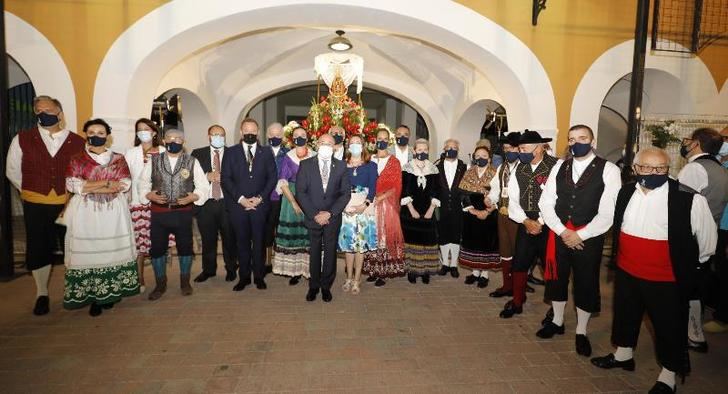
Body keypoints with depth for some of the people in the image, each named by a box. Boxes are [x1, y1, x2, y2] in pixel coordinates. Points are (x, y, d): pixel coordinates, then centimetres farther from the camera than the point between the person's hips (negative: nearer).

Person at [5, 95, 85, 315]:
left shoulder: (77, 142, -2)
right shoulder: (23, 139, 1)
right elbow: (12, 170, 11)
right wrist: (29, 191, 10)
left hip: (68, 204, -1)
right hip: (35, 206, 1)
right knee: (38, 249, 8)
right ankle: (42, 294, 23)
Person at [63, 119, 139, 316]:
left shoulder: (118, 159, 9)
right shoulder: (77, 159, 8)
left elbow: (125, 184, -3)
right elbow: (71, 184, -7)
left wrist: (90, 187, -9)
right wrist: (107, 183, -11)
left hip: (114, 212, 1)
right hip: (86, 213, 0)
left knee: (114, 250, 1)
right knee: (88, 251, -1)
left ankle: (111, 292, 13)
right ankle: (92, 297, 7)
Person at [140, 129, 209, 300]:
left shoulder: (192, 162, 2)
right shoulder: (153, 161, 5)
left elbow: (203, 186, 0)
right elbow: (143, 184, 6)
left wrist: (193, 197, -17)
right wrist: (149, 195, -13)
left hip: (183, 212, -1)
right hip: (159, 213, 1)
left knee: (185, 247, 8)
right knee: (157, 249, 7)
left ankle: (185, 281, 27)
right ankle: (160, 284, 24)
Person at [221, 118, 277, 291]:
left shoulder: (266, 152, 7)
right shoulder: (231, 152, 6)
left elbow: (272, 177, 3)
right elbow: (226, 179, 1)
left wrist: (260, 198, -8)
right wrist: (240, 198, -9)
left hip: (260, 204, 0)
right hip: (238, 205, 0)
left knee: (259, 241, 5)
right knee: (242, 241, 7)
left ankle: (259, 276, 17)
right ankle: (244, 276, 18)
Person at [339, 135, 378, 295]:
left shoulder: (371, 166, 8)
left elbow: (373, 187, 0)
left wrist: (365, 204, -15)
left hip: (364, 207, -1)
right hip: (346, 208, 1)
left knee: (361, 243, -1)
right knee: (348, 243, 3)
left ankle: (356, 280, 5)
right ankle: (349, 278, 13)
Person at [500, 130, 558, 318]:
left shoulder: (555, 166, -10)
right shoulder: (519, 170, 8)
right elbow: (513, 199, 6)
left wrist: (540, 223, -13)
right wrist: (526, 221, -7)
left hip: (549, 225, -5)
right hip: (526, 224, 5)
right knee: (519, 264, 9)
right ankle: (517, 303, 26)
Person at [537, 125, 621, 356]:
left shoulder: (608, 170, -7)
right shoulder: (559, 167, 5)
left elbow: (608, 212, -12)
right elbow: (546, 203, 1)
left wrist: (580, 235, -15)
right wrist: (562, 231, -11)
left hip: (589, 238, -3)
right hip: (559, 234, 3)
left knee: (586, 284, 9)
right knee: (557, 279, 15)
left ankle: (581, 332, 29)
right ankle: (557, 321, 36)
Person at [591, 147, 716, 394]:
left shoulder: (689, 199, -18)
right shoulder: (625, 193, -2)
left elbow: (706, 237, -5)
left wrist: (687, 264, 7)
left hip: (667, 280, -5)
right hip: (626, 272, 5)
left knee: (670, 327, 12)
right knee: (625, 316, 22)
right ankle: (623, 355, 45)